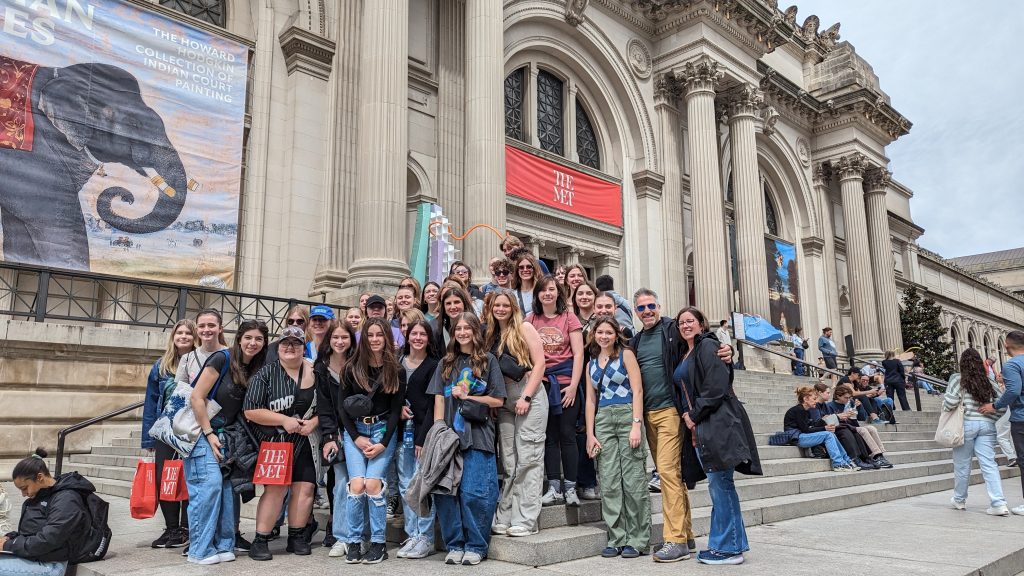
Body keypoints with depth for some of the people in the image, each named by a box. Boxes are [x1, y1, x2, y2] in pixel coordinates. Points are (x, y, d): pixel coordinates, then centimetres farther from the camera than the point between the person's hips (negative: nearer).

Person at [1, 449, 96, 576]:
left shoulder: (66, 500, -17)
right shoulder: (42, 496, 12)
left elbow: (46, 541, -21)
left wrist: (8, 545, -12)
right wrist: (10, 537, 2)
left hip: (48, 565, -9)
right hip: (29, 556, 9)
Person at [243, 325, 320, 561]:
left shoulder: (315, 373, 4)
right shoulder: (266, 373, -4)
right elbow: (250, 410, -10)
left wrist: (314, 421, -10)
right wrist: (284, 420, -17)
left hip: (305, 443, 3)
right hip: (274, 442, -3)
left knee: (305, 488, 2)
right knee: (275, 488, -10)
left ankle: (297, 538, 16)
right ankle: (260, 541, 0)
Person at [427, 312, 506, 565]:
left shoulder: (487, 360, 6)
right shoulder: (446, 363, 16)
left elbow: (498, 400, 3)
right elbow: (439, 400, 9)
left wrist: (466, 396, -4)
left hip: (477, 436, -3)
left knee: (473, 493, -6)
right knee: (444, 491, 0)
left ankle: (475, 546, 8)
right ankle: (455, 544, 14)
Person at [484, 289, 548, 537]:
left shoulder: (524, 328, -1)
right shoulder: (490, 334, 14)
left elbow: (539, 363, -7)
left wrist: (526, 397, -12)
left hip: (529, 397, -5)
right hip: (504, 400, 5)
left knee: (528, 459, -4)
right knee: (508, 462, 8)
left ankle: (526, 520, 1)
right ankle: (505, 518, 14)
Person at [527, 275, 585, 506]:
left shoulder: (568, 317, 2)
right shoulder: (531, 320, 7)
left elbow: (578, 353, -1)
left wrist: (573, 385, -8)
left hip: (565, 383, -2)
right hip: (541, 383, 2)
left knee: (567, 435, 1)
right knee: (549, 436, 6)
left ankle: (570, 487, 10)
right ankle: (554, 487, 13)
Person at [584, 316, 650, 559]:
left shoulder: (626, 355, 3)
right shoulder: (591, 364, 16)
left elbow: (637, 390, -4)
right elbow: (591, 400, 15)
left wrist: (636, 425, -13)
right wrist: (590, 434, 7)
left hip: (627, 416, -4)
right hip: (603, 420, 4)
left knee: (633, 480, -4)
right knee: (609, 482, 1)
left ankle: (637, 540, 5)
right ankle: (617, 539, 9)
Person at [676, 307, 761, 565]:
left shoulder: (708, 346, -6)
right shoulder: (685, 355, 20)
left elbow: (716, 386, -16)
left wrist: (695, 415, -12)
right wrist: (687, 415, 8)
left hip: (715, 424, -9)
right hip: (696, 426, 9)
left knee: (719, 484, -6)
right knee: (720, 486, 11)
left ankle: (728, 548, 1)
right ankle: (734, 542, 18)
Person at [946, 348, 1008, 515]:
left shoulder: (957, 379, -5)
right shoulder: (989, 382, 8)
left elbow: (950, 401, -15)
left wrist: (945, 408, 5)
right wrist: (991, 418, 15)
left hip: (966, 424, -3)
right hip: (987, 425, 4)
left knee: (962, 464, 9)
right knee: (989, 464, 2)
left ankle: (959, 500, 24)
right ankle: (999, 503, -7)